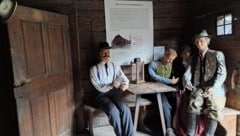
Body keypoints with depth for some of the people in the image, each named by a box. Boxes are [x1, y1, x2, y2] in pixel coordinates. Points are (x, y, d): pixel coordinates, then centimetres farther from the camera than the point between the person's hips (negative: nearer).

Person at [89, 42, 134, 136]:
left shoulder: (115, 66, 12)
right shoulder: (94, 69, 0)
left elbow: (124, 79, 7)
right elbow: (98, 87, -7)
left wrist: (125, 85, -18)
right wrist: (112, 85, -23)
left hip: (114, 93, 3)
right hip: (102, 95, -3)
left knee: (125, 109, -27)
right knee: (113, 111, -31)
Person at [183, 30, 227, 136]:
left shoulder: (218, 54, 6)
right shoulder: (194, 58, 16)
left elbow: (222, 73, -6)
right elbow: (187, 73, 6)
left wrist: (213, 87, -23)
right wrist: (187, 81, -19)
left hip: (215, 90, -1)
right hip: (199, 89, 2)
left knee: (213, 113, -25)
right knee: (194, 106, -26)